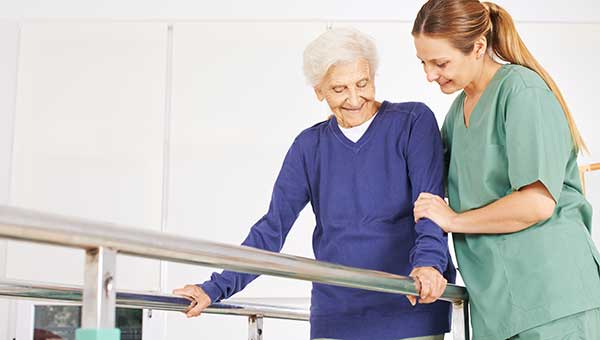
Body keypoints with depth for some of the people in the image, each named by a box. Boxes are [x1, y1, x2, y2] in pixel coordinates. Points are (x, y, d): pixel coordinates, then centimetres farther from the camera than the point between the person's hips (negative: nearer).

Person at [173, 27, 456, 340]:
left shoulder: (413, 122, -1)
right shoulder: (310, 147, 8)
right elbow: (273, 227, 6)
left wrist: (428, 261, -33)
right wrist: (215, 289, -2)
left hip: (412, 308, -2)